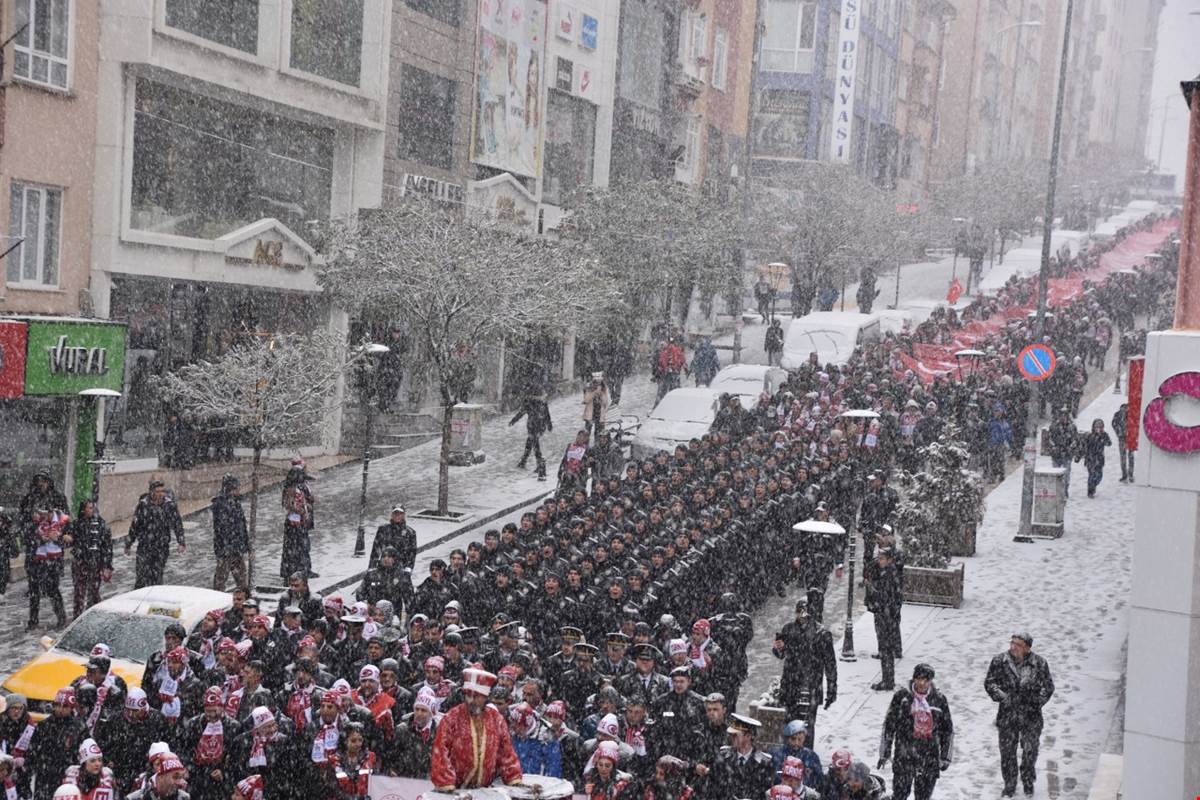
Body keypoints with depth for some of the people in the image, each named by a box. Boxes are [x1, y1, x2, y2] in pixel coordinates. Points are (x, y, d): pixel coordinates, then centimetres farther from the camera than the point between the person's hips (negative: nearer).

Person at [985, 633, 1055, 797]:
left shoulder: (1039, 663, -4)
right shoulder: (999, 661, -3)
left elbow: (1048, 686, 3)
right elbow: (989, 682, 1)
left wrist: (1037, 702, -8)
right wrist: (1000, 695, -17)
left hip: (1030, 716, -1)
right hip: (1007, 714, 1)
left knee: (1030, 750, 8)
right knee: (1007, 751, 6)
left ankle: (1028, 782, 32)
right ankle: (1009, 785, 23)